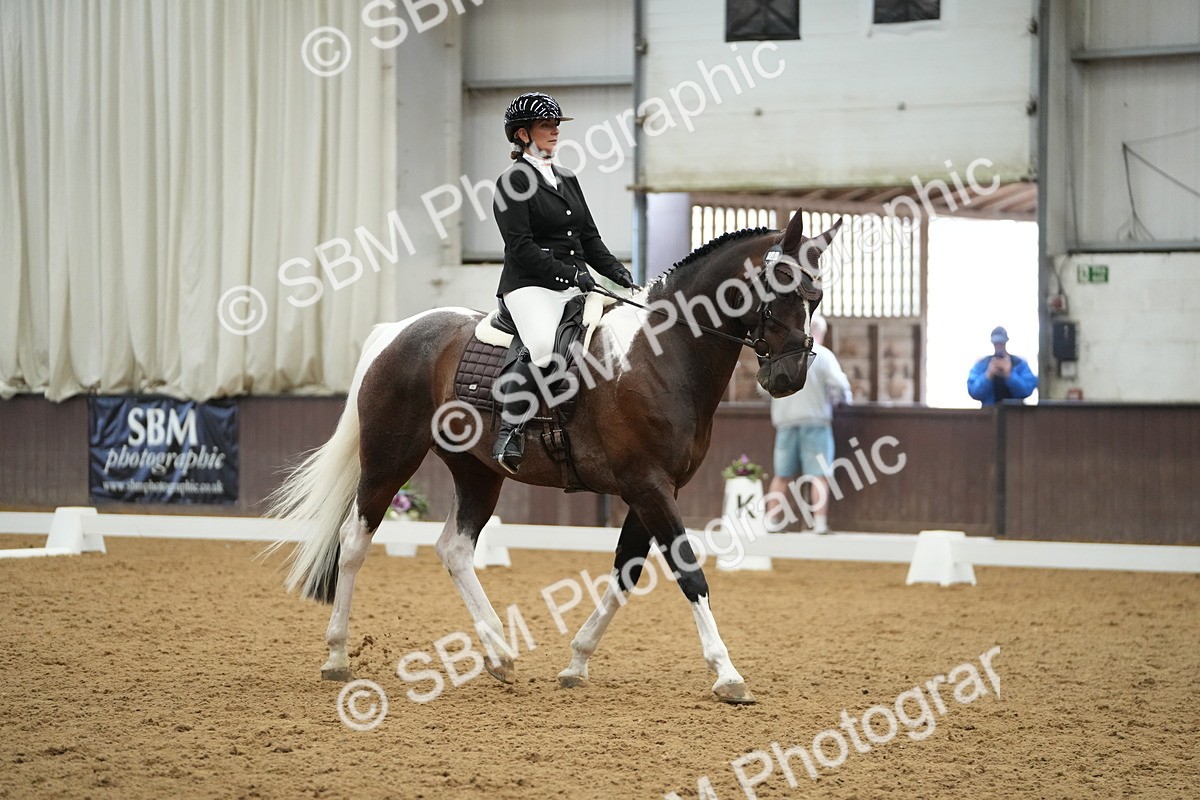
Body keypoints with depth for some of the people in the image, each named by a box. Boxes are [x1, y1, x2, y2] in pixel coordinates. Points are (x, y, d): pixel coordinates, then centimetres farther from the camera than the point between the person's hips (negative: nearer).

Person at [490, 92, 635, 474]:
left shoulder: (567, 180, 21)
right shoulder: (514, 182, -2)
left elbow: (590, 238, 22)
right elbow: (521, 247, -12)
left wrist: (617, 272, 4)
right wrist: (569, 273, -20)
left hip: (575, 286, 8)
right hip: (530, 286, -8)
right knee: (543, 345, -36)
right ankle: (510, 428, -23)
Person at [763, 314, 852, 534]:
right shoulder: (822, 355, -4)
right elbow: (839, 384, -12)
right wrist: (846, 398, 8)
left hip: (785, 420, 4)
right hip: (815, 420, -4)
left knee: (782, 475, 9)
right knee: (819, 475, -3)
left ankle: (771, 522, 9)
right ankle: (820, 524, -8)